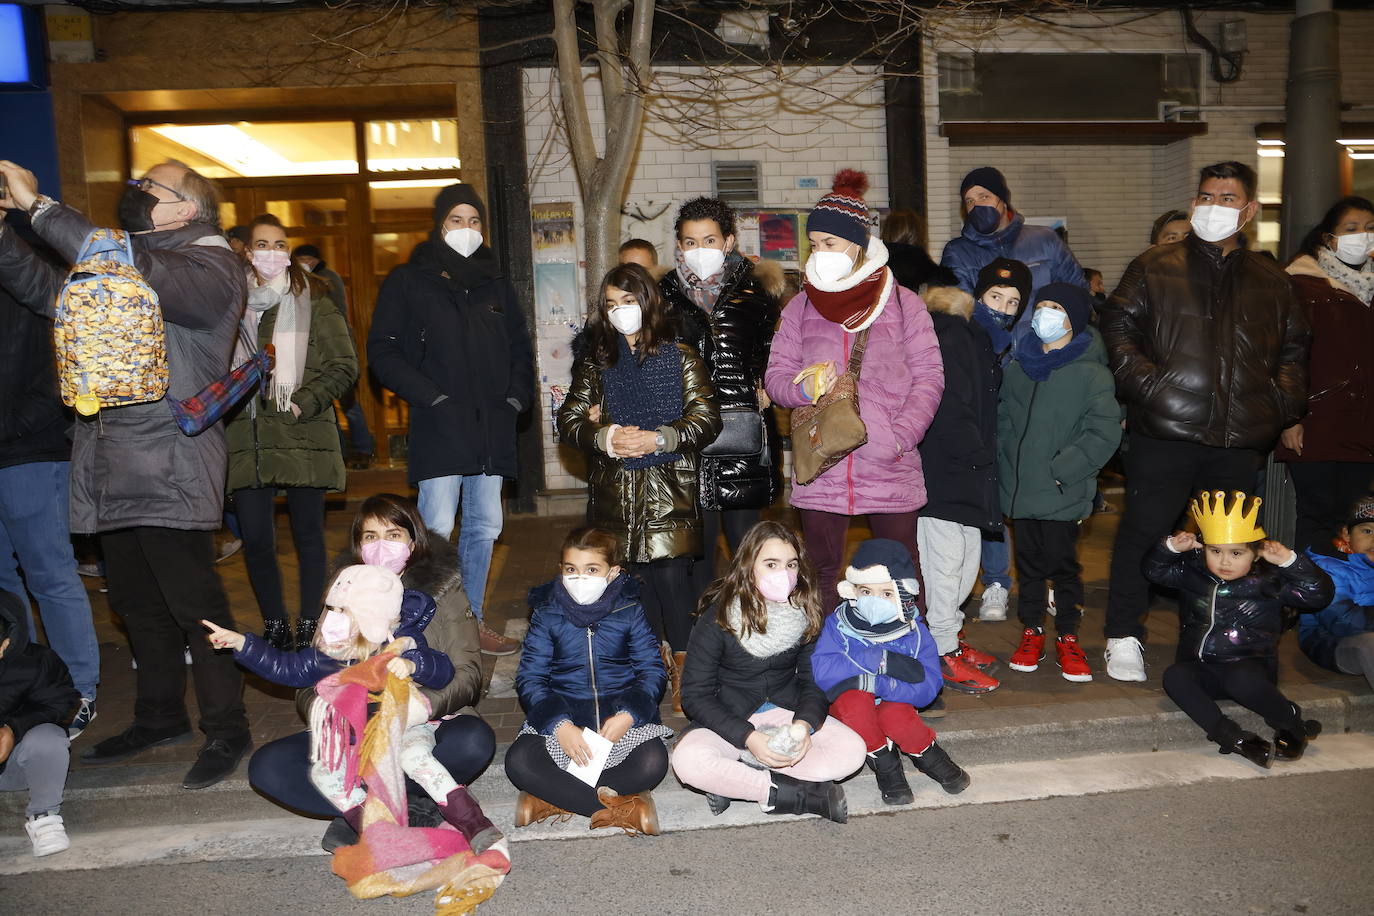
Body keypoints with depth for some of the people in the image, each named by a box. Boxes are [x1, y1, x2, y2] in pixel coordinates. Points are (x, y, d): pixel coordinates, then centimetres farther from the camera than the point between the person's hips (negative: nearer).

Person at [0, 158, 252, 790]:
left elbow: (135, 274, -24)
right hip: (112, 471, 9)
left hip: (169, 473, -8)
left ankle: (225, 731, 7)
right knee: (137, 603, 16)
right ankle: (159, 718, 30)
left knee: (194, 604, -4)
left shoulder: (210, 267, -7)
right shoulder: (130, 261, 21)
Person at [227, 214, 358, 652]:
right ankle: (275, 628, 19)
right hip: (247, 439, 3)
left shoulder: (313, 300, 4)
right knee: (255, 541, 2)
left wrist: (304, 402, -11)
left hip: (304, 437, -3)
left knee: (308, 536, 4)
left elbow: (344, 365, -1)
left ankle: (309, 629, 16)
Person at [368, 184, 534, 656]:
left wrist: (517, 397, 8)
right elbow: (383, 351, -3)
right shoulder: (409, 282, 3)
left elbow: (521, 347, 25)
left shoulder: (496, 285, 18)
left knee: (485, 527, 8)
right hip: (439, 428, -5)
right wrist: (432, 398, -12)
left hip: (492, 427, 5)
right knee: (437, 530, -10)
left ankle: (472, 621, 20)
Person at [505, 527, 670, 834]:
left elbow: (653, 671, -1)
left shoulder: (630, 612, 1)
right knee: (518, 761, -29)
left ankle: (551, 800, -22)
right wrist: (559, 725, -21)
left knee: (653, 762, -30)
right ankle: (620, 808, -29)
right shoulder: (546, 614, 1)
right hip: (561, 714, 0)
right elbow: (529, 678, -4)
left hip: (620, 714, 0)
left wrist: (627, 715, -20)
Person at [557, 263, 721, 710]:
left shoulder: (680, 358, 4)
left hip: (669, 492, -2)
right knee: (633, 577, 3)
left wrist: (659, 438, -15)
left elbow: (706, 419, -1)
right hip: (614, 493, 2)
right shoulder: (596, 361, 12)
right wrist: (605, 437, -11)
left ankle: (683, 668, 7)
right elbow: (568, 419, 8)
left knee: (670, 574, -8)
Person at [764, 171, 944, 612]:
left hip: (891, 470, -1)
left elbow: (928, 377, 0)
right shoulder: (801, 307, 8)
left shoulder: (902, 303, 2)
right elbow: (776, 375, 9)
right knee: (821, 573, 9)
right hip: (819, 470, 2)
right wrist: (803, 388, -14)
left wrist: (901, 435, -13)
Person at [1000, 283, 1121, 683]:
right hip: (1019, 490, 4)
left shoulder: (1091, 373, -8)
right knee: (1028, 562, 13)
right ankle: (1032, 630, 28)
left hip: (1063, 495, -4)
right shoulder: (1018, 366, 8)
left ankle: (1068, 637, 21)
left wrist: (1061, 469, -15)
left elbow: (1105, 432, -12)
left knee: (1063, 563, 4)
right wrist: (1006, 463, 5)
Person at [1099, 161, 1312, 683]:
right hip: (1164, 432, -4)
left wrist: (1283, 401, 7)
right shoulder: (1155, 268, 4)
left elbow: (1294, 347, 22)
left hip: (1239, 439, 4)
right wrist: (1148, 385, -14)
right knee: (1145, 531, 0)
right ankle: (1124, 635, 12)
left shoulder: (1270, 280, 16)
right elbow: (1118, 328, -2)